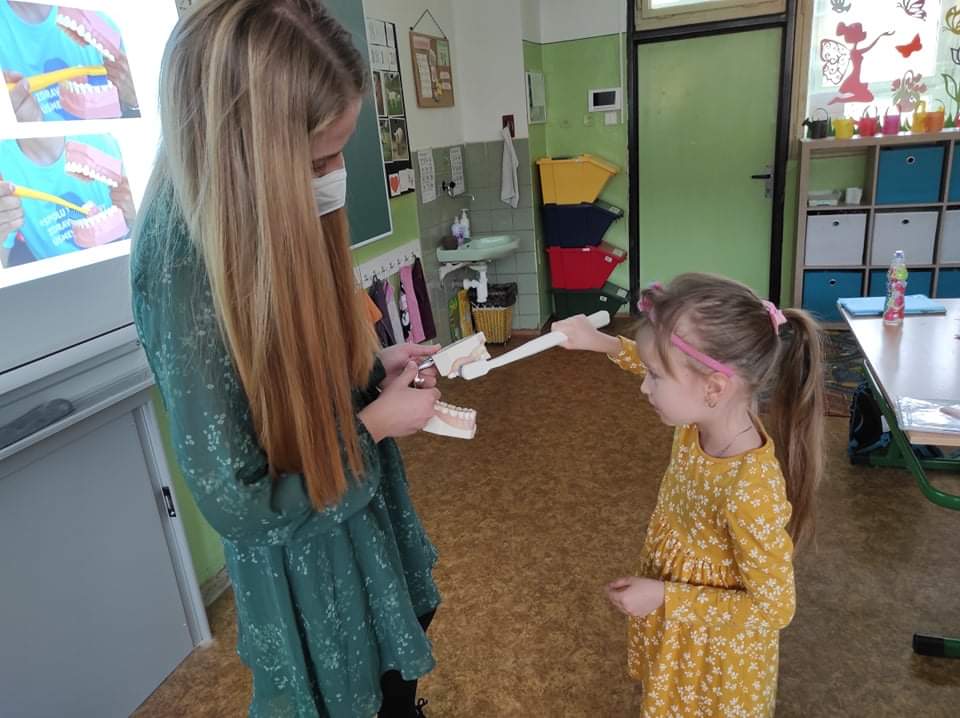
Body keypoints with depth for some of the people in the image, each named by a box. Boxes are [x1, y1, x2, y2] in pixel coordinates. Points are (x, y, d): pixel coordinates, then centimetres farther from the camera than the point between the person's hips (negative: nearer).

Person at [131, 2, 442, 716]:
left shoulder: (273, 223, -9)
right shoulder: (186, 271, -33)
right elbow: (237, 501, -27)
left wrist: (376, 365, -7)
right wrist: (374, 423, -20)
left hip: (361, 499, 7)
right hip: (304, 550, -7)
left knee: (401, 652, 31)